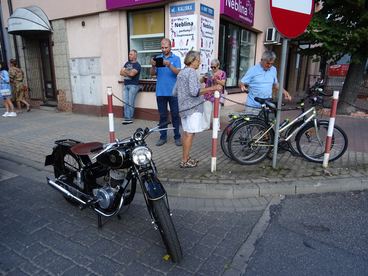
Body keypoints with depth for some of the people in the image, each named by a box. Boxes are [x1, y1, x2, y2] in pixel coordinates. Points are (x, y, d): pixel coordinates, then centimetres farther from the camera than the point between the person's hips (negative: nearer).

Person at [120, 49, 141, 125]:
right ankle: (126, 118, 4)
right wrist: (128, 73, -5)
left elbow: (132, 73, -16)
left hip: (133, 85, -6)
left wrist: (125, 71, 2)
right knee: (126, 103, 2)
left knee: (130, 103, -7)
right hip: (126, 85, 7)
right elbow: (121, 73, 12)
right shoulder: (127, 63, 19)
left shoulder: (137, 65, -2)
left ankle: (129, 118, -3)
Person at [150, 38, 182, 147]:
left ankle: (177, 137, 11)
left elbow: (178, 72, -11)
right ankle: (163, 137, 16)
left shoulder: (176, 58, 3)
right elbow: (152, 73, 2)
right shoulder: (157, 58, 9)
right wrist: (153, 66, -19)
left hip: (173, 92, -2)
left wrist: (169, 66, -29)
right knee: (162, 115, 8)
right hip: (160, 92, 2)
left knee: (175, 115, 3)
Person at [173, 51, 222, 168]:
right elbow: (195, 91, -24)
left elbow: (174, 92, 17)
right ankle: (185, 161, 0)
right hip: (193, 107, -9)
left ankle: (186, 158, 20)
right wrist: (212, 88, -25)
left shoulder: (181, 72, 15)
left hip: (183, 107, 9)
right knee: (190, 133, -5)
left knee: (186, 133, 13)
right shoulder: (192, 72, -12)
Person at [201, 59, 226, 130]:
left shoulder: (222, 73, 2)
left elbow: (223, 83, -7)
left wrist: (215, 79, -20)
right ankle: (205, 125, 12)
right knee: (206, 111, 3)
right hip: (208, 95, 3)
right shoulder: (209, 73, 9)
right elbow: (201, 81, 9)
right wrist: (204, 77, -12)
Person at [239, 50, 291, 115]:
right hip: (252, 107, -3)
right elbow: (242, 83, -4)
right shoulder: (253, 70, -5)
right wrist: (243, 87, -26)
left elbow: (275, 84, 22)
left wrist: (284, 92, 7)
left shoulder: (273, 70, 9)